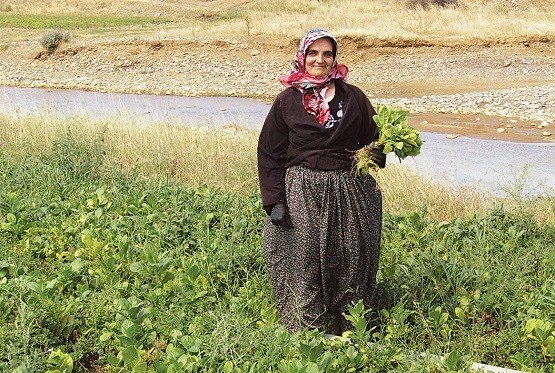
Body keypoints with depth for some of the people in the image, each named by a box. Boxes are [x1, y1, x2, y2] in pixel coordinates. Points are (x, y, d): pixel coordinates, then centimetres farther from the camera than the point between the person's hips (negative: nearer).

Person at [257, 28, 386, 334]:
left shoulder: (352, 97, 8)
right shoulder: (287, 100, 3)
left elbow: (373, 139, 16)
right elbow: (269, 154, 2)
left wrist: (370, 158, -8)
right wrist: (274, 201, -6)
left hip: (350, 194, 2)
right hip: (302, 194, -2)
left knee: (351, 266, 5)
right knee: (303, 269, -3)